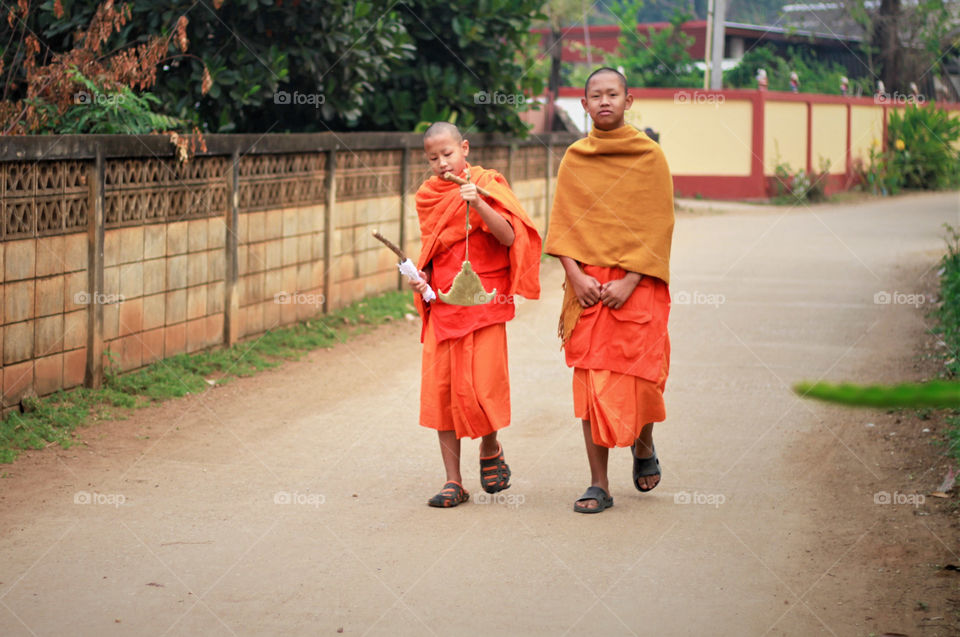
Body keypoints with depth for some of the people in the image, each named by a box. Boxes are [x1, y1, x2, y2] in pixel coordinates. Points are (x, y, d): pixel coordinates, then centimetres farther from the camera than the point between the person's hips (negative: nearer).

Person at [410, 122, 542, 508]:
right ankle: (453, 482, 8)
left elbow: (508, 236, -17)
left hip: (483, 300, -5)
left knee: (481, 385, -10)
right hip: (440, 303, 5)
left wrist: (478, 204, -28)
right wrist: (420, 275, 5)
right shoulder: (427, 196, 10)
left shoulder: (485, 185, -4)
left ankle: (490, 450, 22)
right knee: (439, 389, 1)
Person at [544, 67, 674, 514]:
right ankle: (598, 485, 2)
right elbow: (562, 224, 7)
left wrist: (628, 281, -12)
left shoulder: (649, 155, 1)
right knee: (591, 381, -3)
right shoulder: (574, 158, 8)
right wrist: (576, 275, -8)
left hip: (637, 286, -2)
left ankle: (643, 446, 31)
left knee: (639, 377, -2)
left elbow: (658, 226, -3)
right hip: (587, 286, 2)